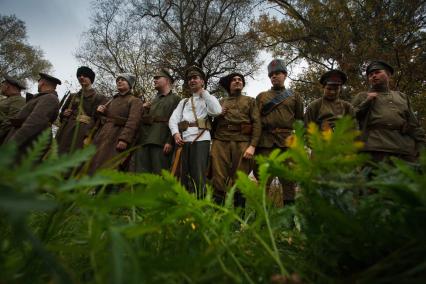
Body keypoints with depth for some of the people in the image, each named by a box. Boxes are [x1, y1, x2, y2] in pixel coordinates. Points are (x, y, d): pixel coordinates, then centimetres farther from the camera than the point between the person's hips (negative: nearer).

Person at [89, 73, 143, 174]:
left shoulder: (135, 101, 1)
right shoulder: (112, 100, 23)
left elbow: (133, 121, -13)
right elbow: (102, 118, 30)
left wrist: (124, 139, -26)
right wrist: (100, 111, 6)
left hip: (118, 138, -7)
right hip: (102, 136, 7)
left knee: (110, 168, -12)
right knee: (94, 165, 5)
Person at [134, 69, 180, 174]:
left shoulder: (175, 99, 6)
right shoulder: (153, 100, 26)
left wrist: (170, 142, -18)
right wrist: (144, 109, 8)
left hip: (161, 142, -6)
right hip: (143, 141, 6)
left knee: (160, 175, -5)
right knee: (141, 173, 5)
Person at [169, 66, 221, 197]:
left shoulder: (209, 98, 16)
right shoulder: (183, 101, 26)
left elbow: (216, 111, -7)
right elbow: (173, 118, 12)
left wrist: (203, 92, 2)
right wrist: (175, 133, -9)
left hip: (200, 138, -4)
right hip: (183, 140, 4)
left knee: (198, 176, -10)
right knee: (183, 176, 4)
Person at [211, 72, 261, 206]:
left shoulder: (250, 101, 19)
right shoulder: (221, 102, 26)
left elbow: (257, 123, 5)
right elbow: (212, 123, 27)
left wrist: (252, 146, -9)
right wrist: (218, 114, 5)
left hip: (242, 142, -1)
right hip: (220, 142, 2)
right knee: (218, 181, -5)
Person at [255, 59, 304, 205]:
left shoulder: (294, 96, 18)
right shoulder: (261, 96, 18)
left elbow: (300, 121, 13)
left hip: (288, 143, 0)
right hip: (265, 143, 0)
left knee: (289, 181, 0)